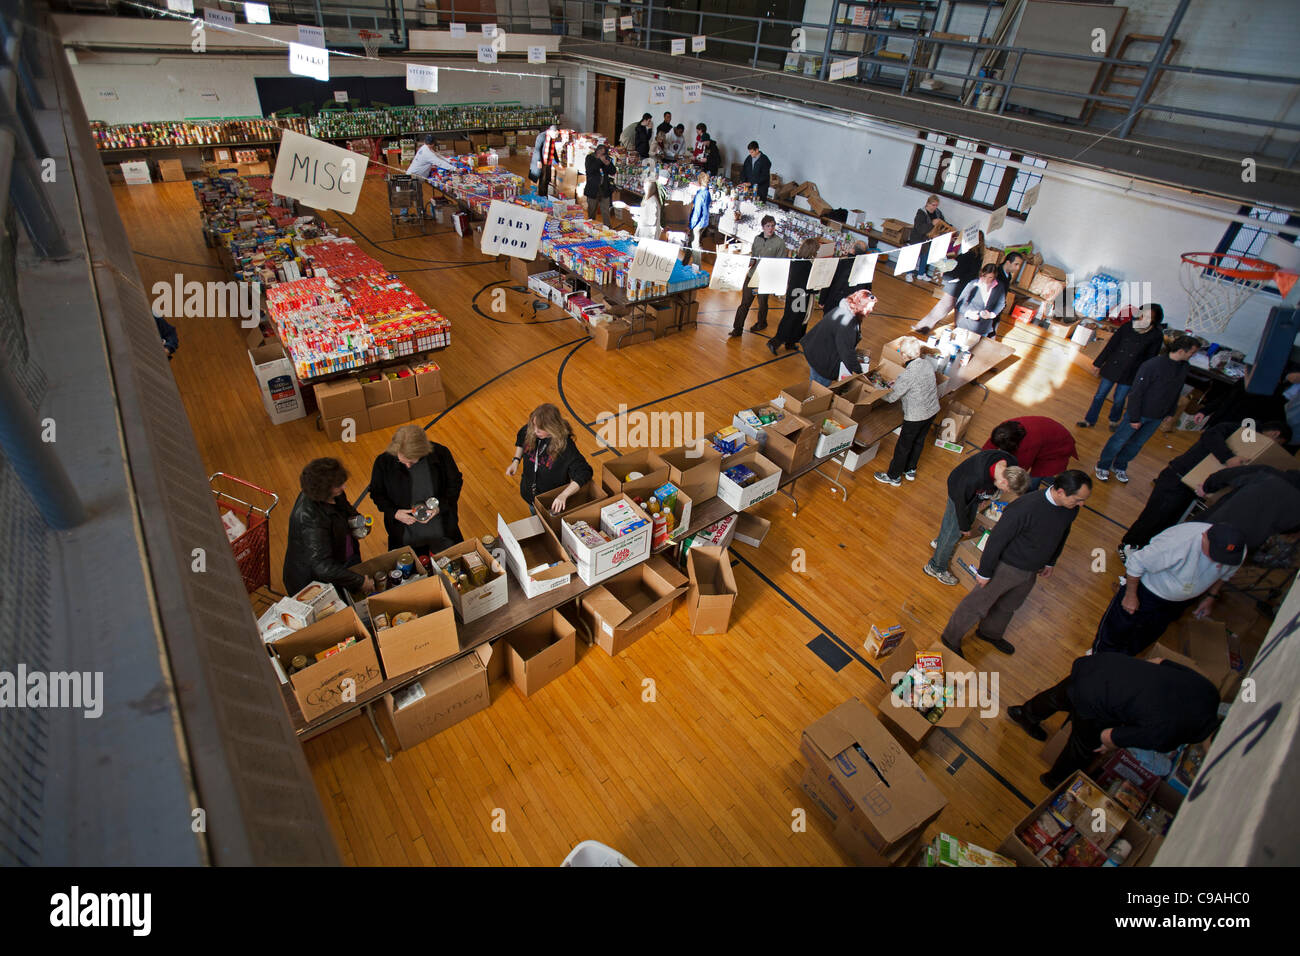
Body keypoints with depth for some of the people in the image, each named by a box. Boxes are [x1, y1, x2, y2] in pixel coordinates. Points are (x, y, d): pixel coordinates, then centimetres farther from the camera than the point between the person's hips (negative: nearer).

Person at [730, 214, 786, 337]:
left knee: (762, 302, 14)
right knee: (745, 302, 1)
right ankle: (737, 328, 6)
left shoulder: (780, 242, -6)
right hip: (752, 275, 3)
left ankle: (761, 324, 38)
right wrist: (750, 262, -4)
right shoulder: (757, 238, 7)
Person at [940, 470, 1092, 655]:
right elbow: (997, 539, -26)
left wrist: (1050, 563, 22)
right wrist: (985, 572, -18)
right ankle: (951, 638, 30)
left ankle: (990, 633, 55)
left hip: (1031, 571, 7)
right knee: (978, 605, 9)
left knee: (1009, 606, 28)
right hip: (1006, 567, -7)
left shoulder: (1071, 509, -12)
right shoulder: (1025, 507, -35)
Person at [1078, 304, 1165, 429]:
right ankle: (1090, 420, 25)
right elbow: (1110, 346, 1)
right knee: (1099, 396, 9)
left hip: (1129, 375, -1)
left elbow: (1150, 358, -4)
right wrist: (1098, 363, 6)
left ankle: (1114, 421, 36)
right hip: (1111, 368, 1)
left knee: (1118, 400, 11)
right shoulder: (1127, 327, -9)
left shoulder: (1156, 336, -11)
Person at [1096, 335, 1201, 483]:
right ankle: (1102, 466, 19)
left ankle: (1120, 466, 31)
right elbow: (1136, 392, -19)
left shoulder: (1183, 368, 1)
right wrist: (1134, 418, -18)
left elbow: (1176, 393, 15)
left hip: (1157, 418, 6)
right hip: (1139, 414, -6)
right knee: (1119, 440, 3)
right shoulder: (1152, 365, -22)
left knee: (1137, 444, 15)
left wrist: (1170, 413, 16)